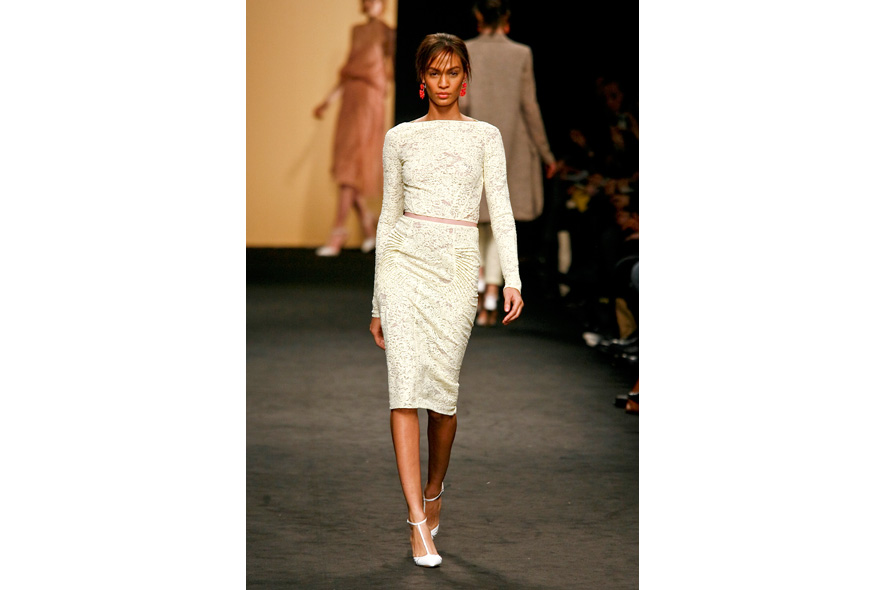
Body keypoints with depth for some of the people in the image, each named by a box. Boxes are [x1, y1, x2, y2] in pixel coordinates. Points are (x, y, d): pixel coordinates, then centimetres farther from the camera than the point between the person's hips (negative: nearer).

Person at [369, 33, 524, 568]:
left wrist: (513, 279, -12)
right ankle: (419, 522, -14)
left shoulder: (486, 136, 9)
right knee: (406, 384, -12)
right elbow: (389, 215, 13)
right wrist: (378, 301, 11)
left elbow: (501, 209, 2)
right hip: (406, 260, 0)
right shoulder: (400, 138, 10)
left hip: (458, 265, 0)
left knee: (444, 388, 2)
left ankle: (434, 492, 29)